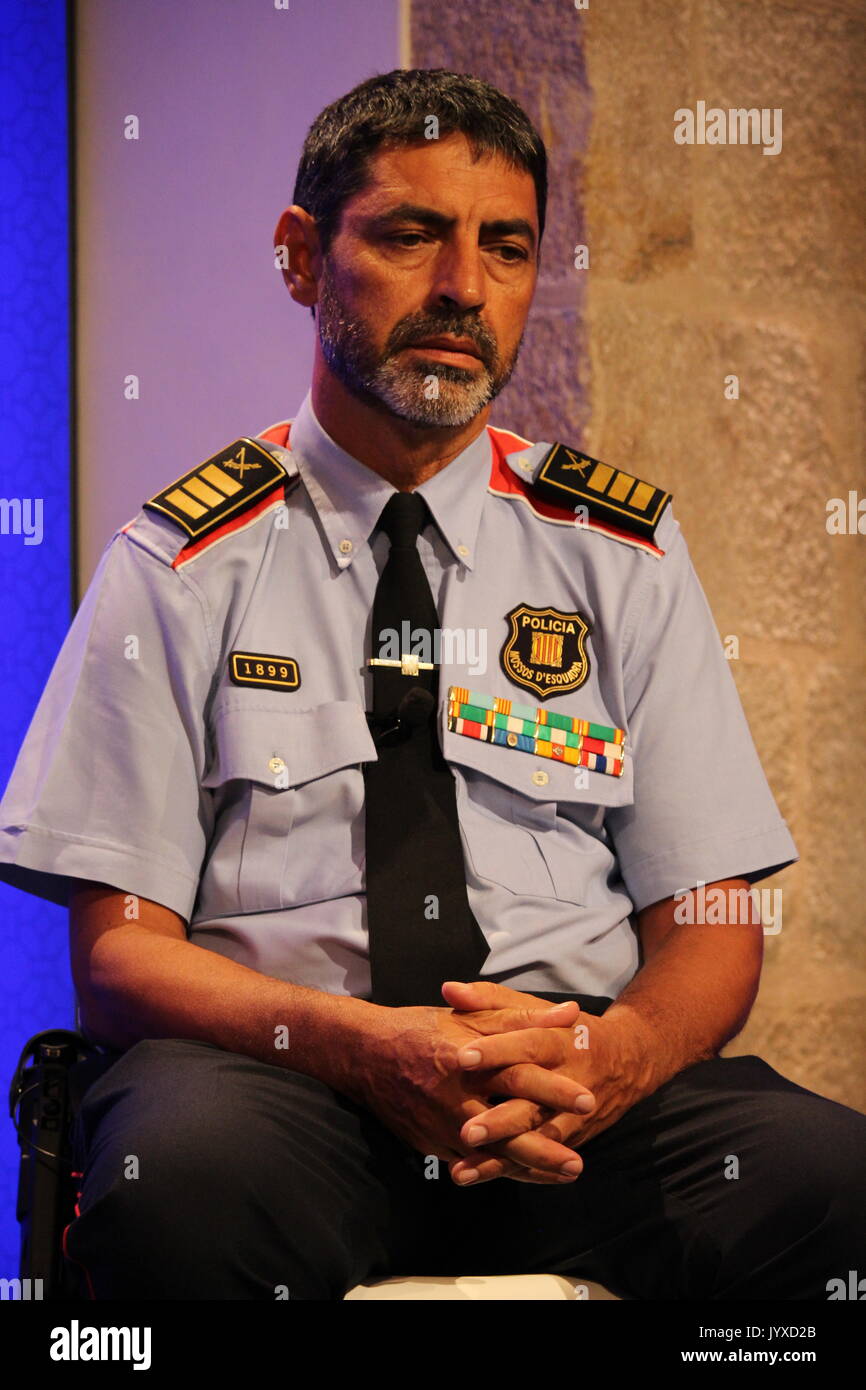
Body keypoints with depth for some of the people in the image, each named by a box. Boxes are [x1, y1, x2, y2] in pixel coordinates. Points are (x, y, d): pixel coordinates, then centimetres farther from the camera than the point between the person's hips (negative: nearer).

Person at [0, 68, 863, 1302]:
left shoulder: (617, 548, 12)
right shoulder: (186, 558, 6)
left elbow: (711, 923, 9)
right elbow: (120, 947, 0)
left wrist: (611, 1054, -16)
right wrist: (361, 1046, -20)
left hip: (573, 1070, 2)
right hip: (268, 1067, -2)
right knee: (183, 1179, -37)